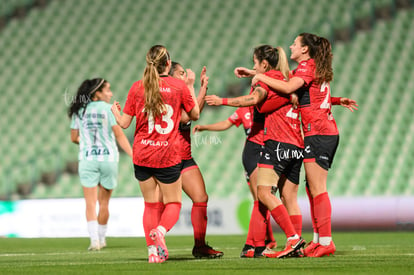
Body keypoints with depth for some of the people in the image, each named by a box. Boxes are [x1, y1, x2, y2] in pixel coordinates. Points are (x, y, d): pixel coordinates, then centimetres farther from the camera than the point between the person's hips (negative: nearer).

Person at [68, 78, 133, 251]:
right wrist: (133, 155, -12)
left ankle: (94, 239, -17)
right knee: (104, 203, 13)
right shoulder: (108, 108, -4)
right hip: (109, 158, -1)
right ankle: (101, 238, 23)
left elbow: (74, 138, 11)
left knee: (91, 203, -2)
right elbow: (119, 135, -11)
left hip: (87, 159, 1)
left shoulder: (79, 111, 5)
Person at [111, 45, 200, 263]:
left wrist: (115, 111, 24)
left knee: (151, 204, 14)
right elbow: (195, 115, 9)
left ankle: (153, 250, 7)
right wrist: (191, 87, 19)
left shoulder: (137, 88, 0)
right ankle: (160, 231, -21)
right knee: (173, 203, 10)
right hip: (168, 155, -2)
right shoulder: (179, 86, -4)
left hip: (142, 155, 2)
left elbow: (124, 123, 2)